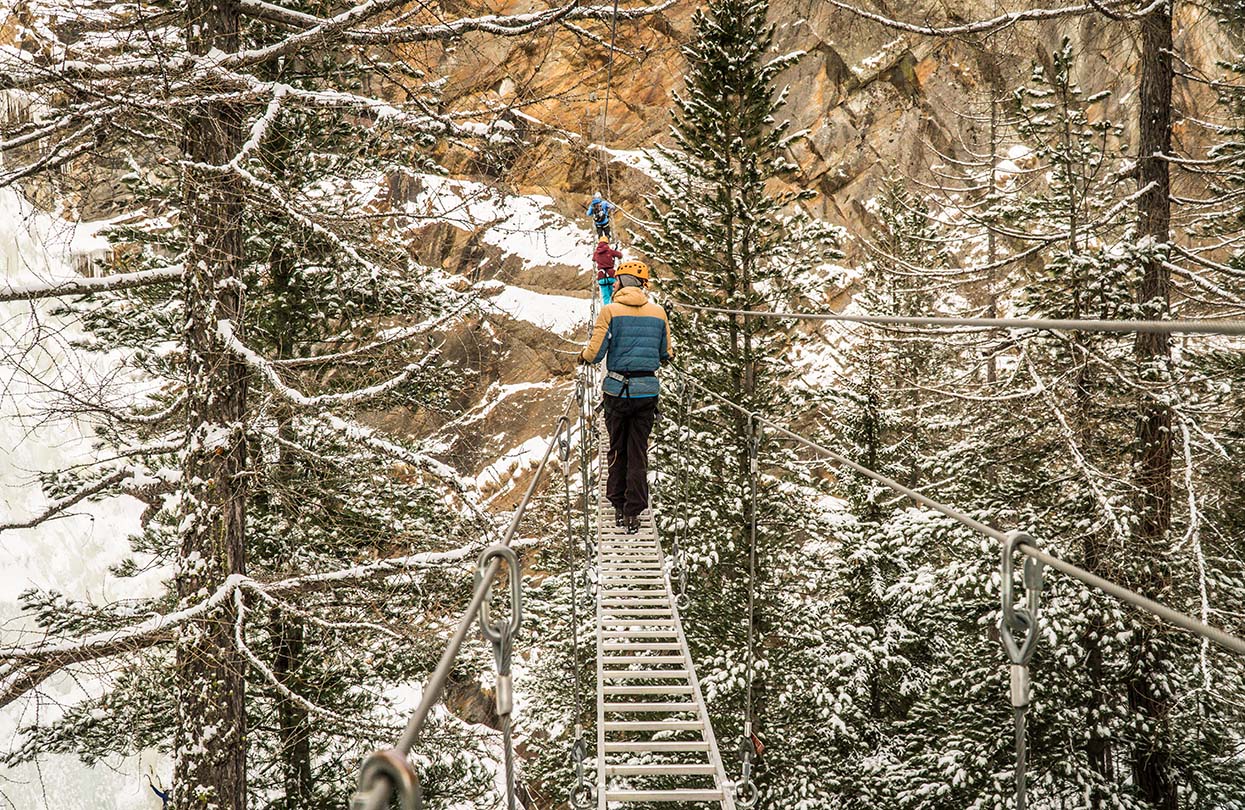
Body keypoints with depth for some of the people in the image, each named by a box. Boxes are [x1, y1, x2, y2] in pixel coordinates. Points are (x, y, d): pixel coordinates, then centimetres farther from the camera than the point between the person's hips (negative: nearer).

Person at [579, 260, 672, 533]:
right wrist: (666, 356, 32)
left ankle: (619, 508, 19)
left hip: (617, 390, -2)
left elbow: (595, 353, -10)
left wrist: (584, 355, 13)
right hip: (648, 390, 2)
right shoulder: (658, 313, 2)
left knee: (617, 449, 14)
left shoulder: (610, 311, -8)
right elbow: (666, 355, 8)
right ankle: (633, 513, 4)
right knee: (638, 452, 7)